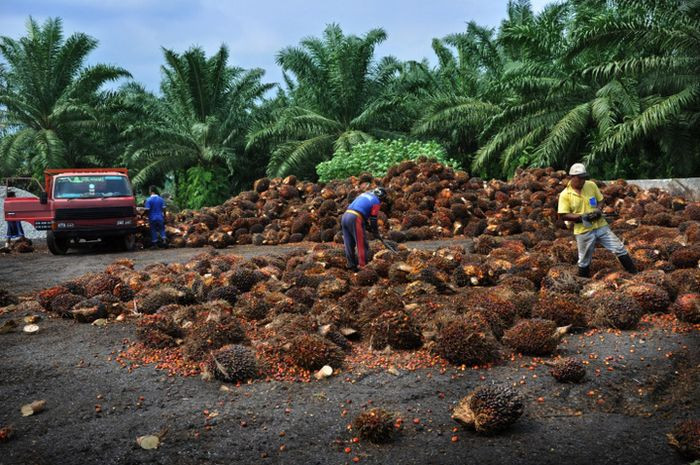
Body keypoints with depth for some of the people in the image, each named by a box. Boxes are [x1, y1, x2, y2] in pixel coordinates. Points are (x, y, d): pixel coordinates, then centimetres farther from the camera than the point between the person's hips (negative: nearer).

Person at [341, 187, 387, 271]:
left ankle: (351, 265, 18)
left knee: (349, 244, 12)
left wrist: (367, 224, 34)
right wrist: (375, 230, 18)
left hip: (345, 216, 8)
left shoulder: (365, 194, 25)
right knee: (362, 244, 1)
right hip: (355, 219, -8)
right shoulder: (376, 202, 4)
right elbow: (373, 218, 3)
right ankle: (363, 265, 2)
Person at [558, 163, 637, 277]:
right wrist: (581, 217, -21)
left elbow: (600, 200, 12)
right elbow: (563, 215, -12)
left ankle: (635, 274, 16)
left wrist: (598, 210, -11)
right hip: (583, 231, -3)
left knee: (619, 248, 4)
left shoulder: (591, 185, 1)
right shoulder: (565, 195, -11)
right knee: (584, 261, 8)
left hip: (600, 226, 3)